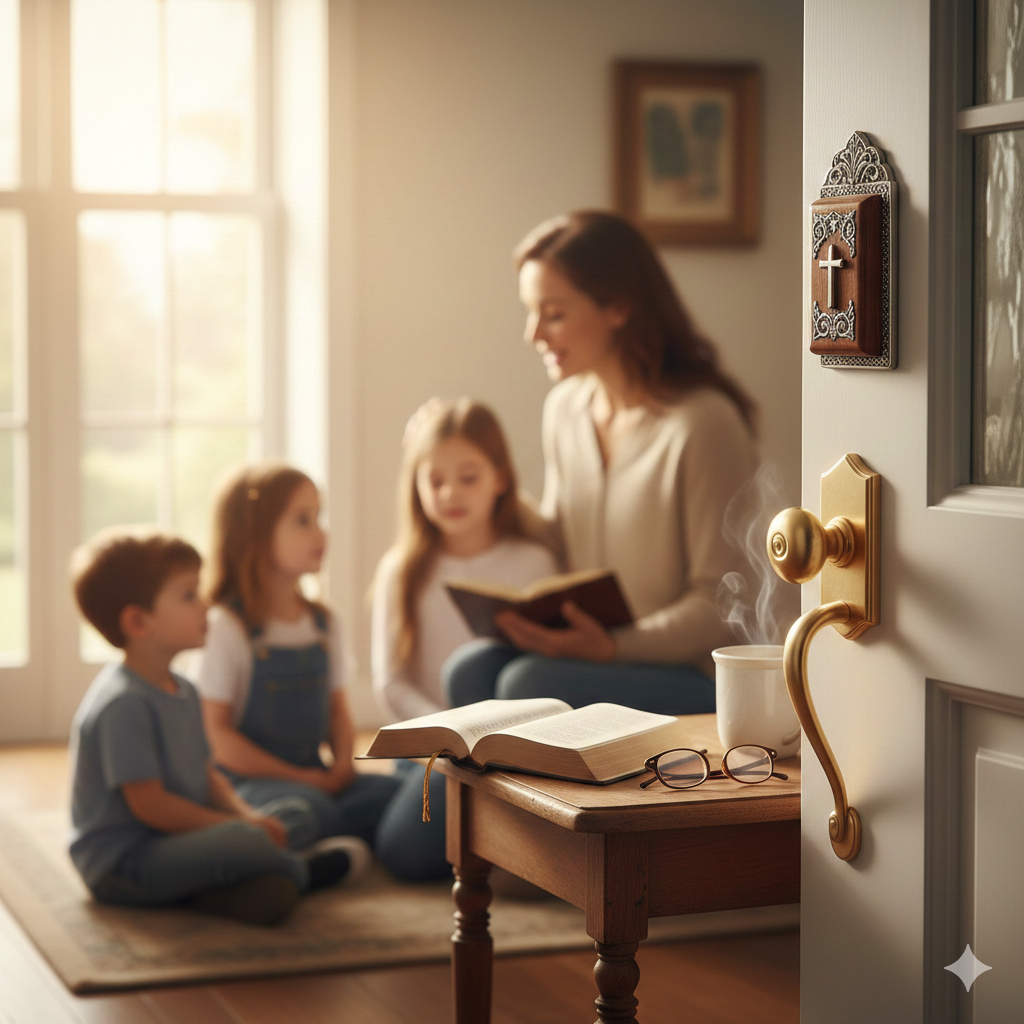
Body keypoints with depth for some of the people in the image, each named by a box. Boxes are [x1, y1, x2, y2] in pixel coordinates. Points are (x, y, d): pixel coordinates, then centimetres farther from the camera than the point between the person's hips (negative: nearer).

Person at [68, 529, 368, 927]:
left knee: (295, 813, 9)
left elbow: (207, 776, 15)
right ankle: (301, 871, 1)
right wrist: (242, 824, -19)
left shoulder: (183, 692, 12)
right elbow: (149, 805, -23)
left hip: (176, 844, 11)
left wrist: (247, 814, -6)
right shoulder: (122, 703, -21)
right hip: (120, 862, -11)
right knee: (245, 842, -31)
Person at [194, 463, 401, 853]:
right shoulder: (226, 627, -8)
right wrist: (299, 778, -14)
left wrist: (342, 764, -2)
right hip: (247, 782, -6)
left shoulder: (322, 622, 14)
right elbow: (216, 734, -11)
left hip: (316, 780, 6)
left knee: (394, 793, -20)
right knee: (307, 807, -37)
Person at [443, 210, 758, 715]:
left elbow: (723, 604, -14)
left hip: (696, 678, -6)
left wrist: (615, 646, -26)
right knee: (469, 670, -22)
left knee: (528, 684, -30)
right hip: (593, 652, 7)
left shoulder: (703, 423, -16)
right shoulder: (565, 408, 8)